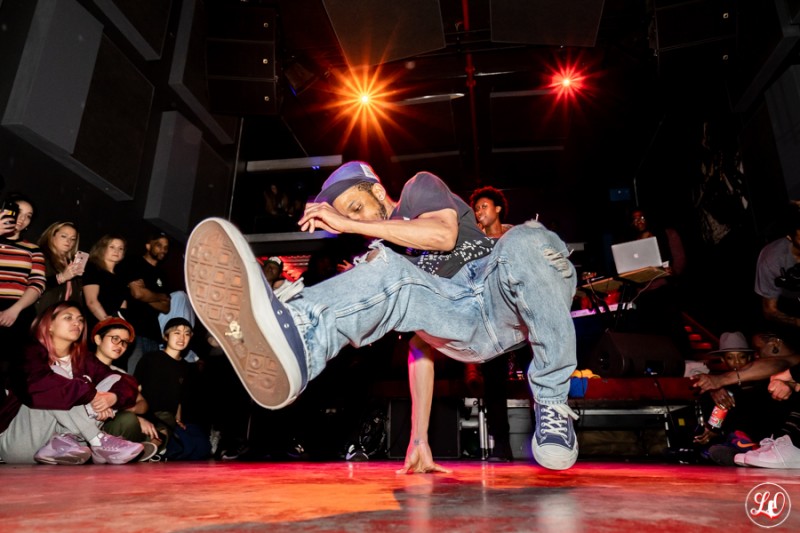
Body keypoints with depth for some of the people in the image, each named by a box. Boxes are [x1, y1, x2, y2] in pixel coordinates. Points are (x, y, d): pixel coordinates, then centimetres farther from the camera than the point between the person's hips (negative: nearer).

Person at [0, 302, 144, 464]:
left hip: (57, 433, 5)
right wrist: (89, 394, -32)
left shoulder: (84, 359, 6)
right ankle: (99, 443, -30)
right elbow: (36, 389, -32)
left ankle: (65, 442, -24)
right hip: (17, 441, -5)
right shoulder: (31, 352, -9)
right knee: (57, 384, -26)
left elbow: (128, 385, -3)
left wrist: (111, 397, -25)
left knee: (114, 379, -5)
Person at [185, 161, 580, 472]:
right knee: (383, 274, -21)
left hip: (509, 304, -3)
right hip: (467, 332, 3)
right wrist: (419, 437, 13)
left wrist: (349, 224, -8)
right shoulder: (390, 259, 26)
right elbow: (420, 338, 20)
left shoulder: (420, 188, 16)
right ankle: (292, 341, -53)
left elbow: (444, 234, -10)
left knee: (525, 241, -35)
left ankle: (551, 405, -18)